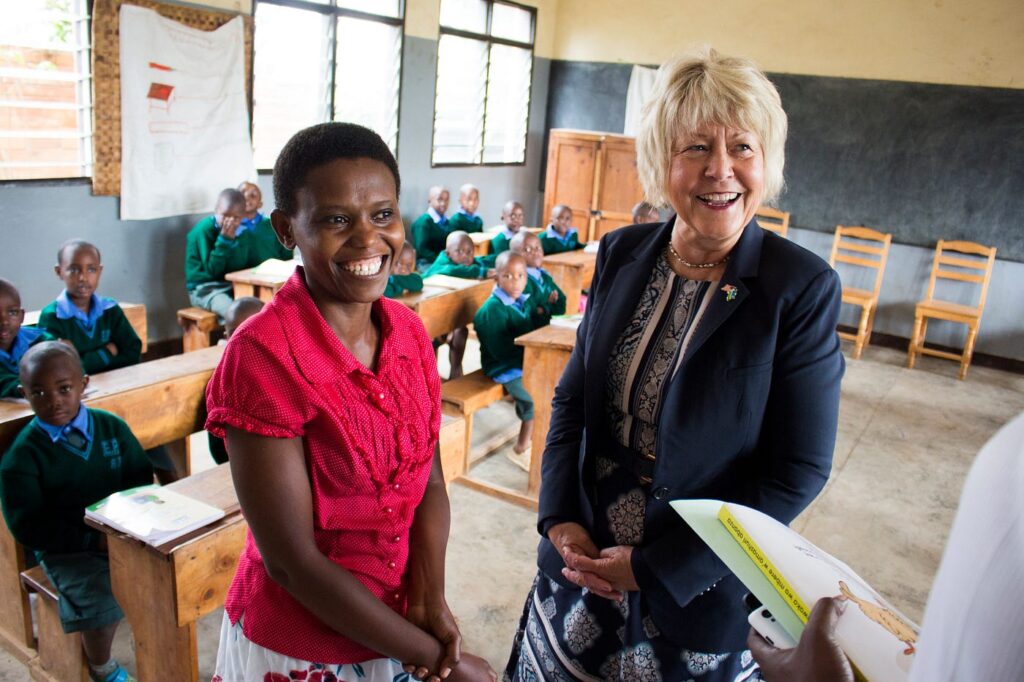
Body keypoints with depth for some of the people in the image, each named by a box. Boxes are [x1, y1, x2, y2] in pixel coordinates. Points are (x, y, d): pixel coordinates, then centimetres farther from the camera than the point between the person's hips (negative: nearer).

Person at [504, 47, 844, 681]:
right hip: (582, 558, 4)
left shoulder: (805, 287, -15)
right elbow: (573, 398, 4)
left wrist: (655, 566, -15)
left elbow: (798, 471, -14)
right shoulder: (623, 254, -3)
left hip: (704, 584, -3)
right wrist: (562, 520, -8)